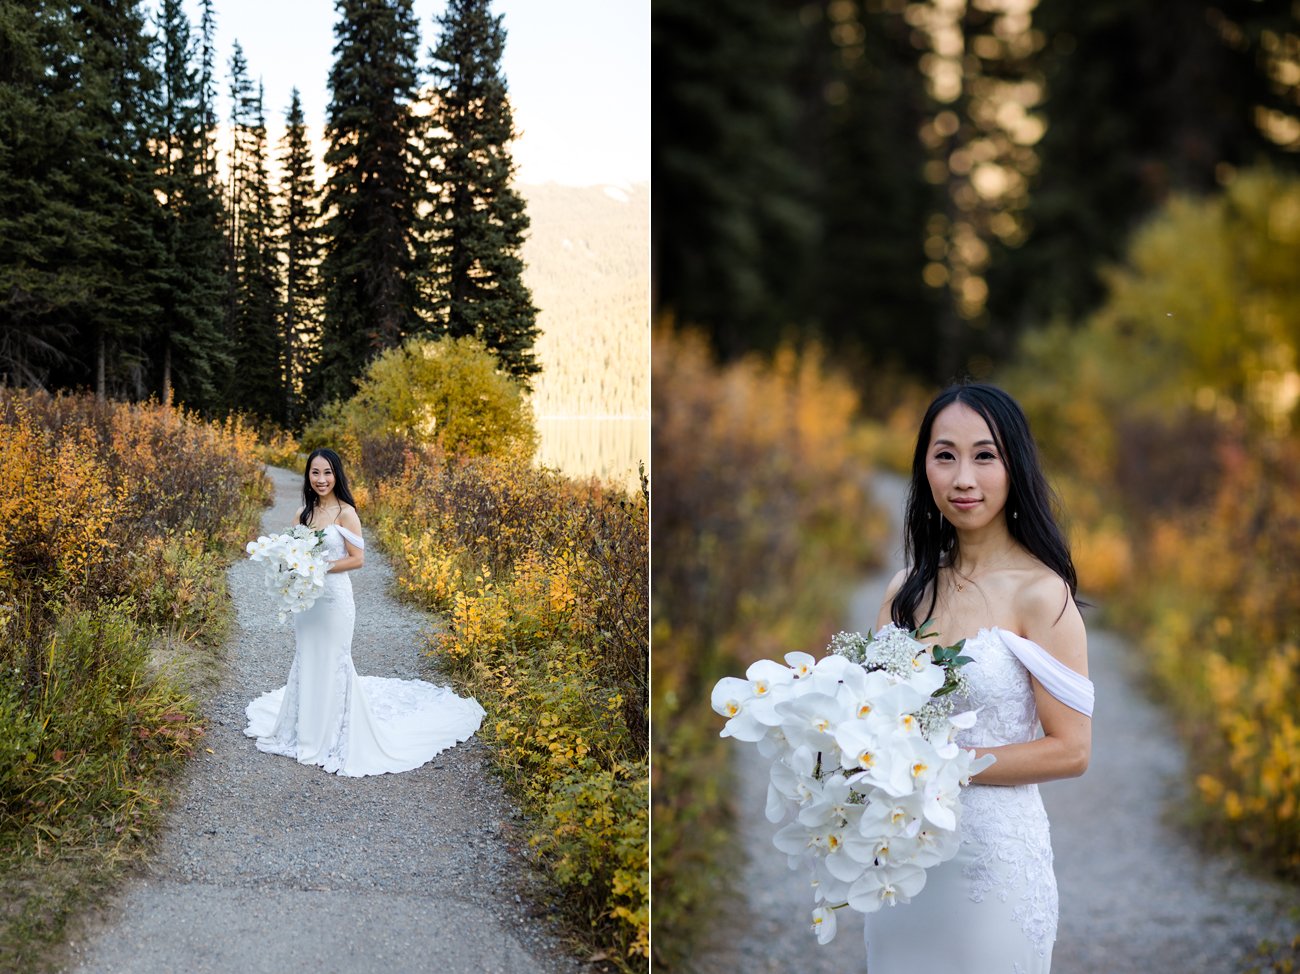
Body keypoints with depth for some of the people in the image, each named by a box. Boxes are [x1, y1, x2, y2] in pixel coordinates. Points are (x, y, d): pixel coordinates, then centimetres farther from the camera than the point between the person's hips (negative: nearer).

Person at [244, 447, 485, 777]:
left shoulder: (345, 513, -10)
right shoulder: (303, 513, 7)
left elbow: (357, 559, -13)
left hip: (334, 598, -6)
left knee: (332, 664, 1)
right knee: (306, 662, 14)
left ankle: (335, 737, 13)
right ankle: (306, 729, 28)